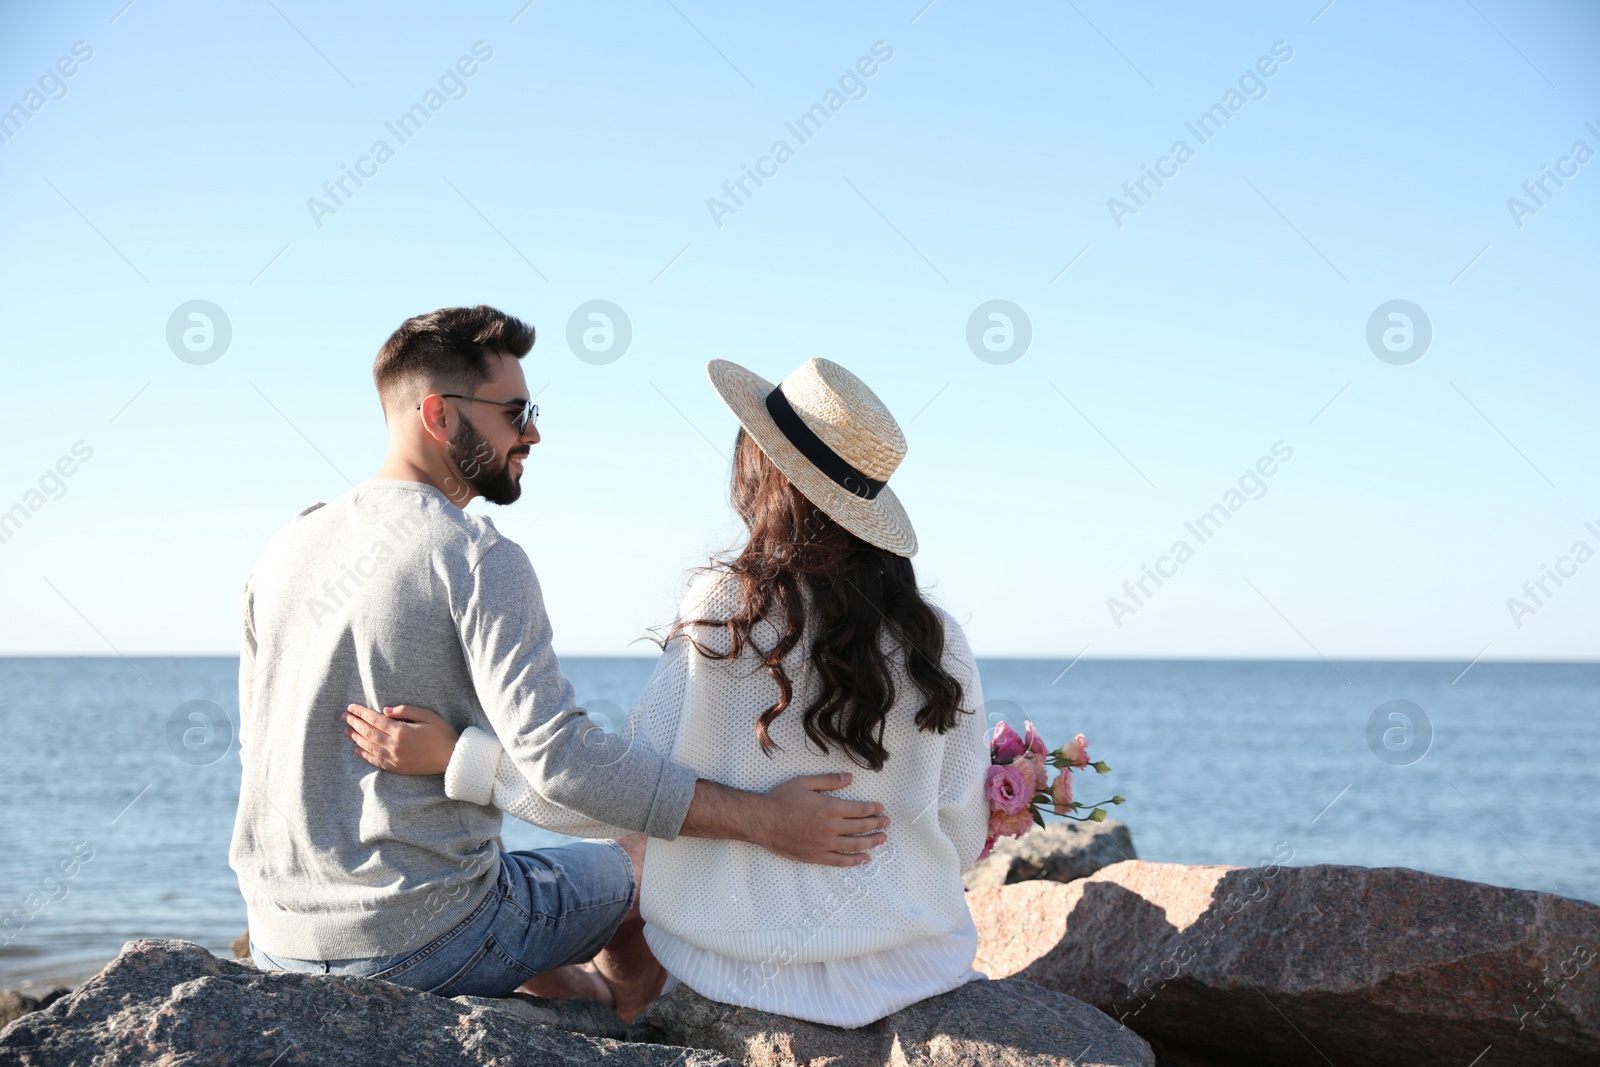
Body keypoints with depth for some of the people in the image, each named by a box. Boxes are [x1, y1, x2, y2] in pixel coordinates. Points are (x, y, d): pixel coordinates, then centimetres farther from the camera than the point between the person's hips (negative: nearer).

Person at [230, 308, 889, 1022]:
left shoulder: (287, 548, 6)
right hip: (422, 948, -7)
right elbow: (558, 756, -27)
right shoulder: (477, 559, -16)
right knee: (647, 859, 17)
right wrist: (763, 820, -24)